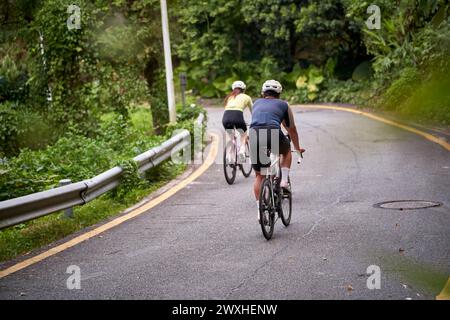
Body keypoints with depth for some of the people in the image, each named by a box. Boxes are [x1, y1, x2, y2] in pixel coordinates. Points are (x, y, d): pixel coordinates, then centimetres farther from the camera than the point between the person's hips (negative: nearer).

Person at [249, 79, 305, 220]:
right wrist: (297, 148, 51)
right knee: (286, 150, 34)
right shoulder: (283, 105, 26)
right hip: (274, 134, -2)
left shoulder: (257, 103, 32)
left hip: (254, 134, 2)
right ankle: (284, 181, 20)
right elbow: (292, 129, 36)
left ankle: (260, 210, 7)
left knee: (259, 175, 14)